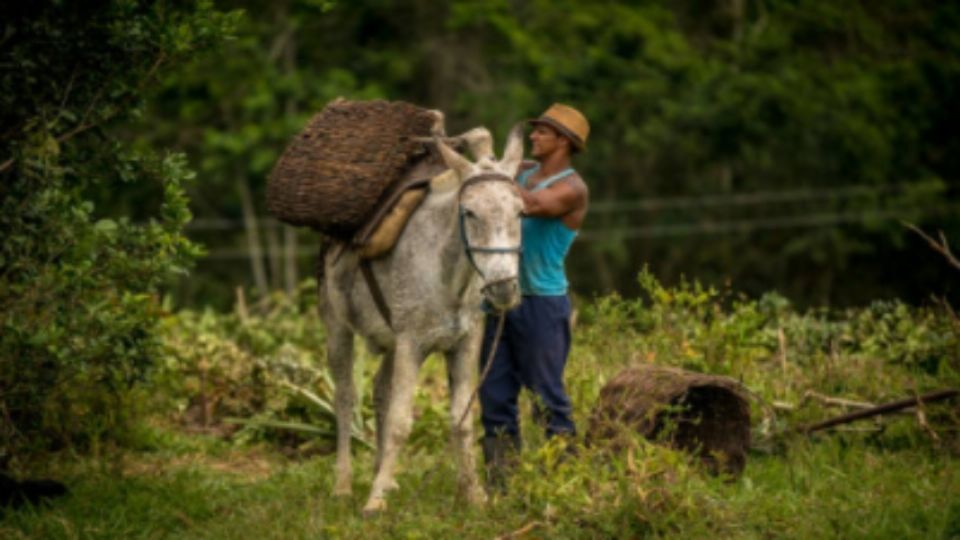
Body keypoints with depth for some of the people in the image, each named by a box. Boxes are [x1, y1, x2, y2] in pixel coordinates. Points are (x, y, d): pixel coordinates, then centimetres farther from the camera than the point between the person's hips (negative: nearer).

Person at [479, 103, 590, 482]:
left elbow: (533, 205, -28)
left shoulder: (572, 189, -10)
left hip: (542, 302, -7)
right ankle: (500, 477, 13)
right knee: (494, 394, 7)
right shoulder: (523, 172, 14)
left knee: (547, 398, -5)